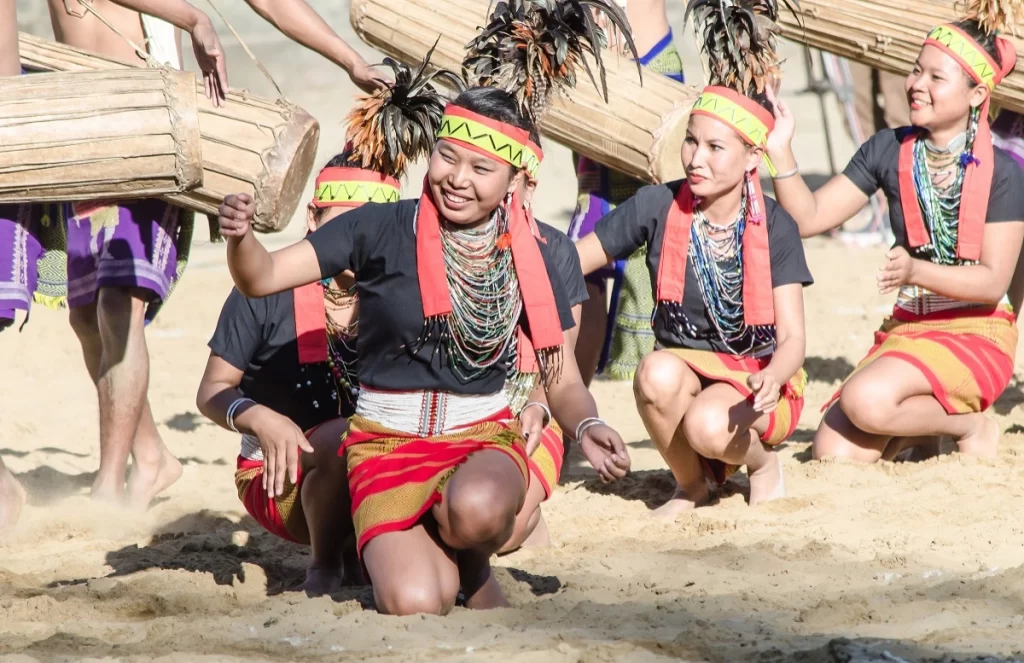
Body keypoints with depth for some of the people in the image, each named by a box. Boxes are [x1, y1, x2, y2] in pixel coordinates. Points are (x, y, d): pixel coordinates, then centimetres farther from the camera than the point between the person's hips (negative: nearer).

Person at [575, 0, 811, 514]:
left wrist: (772, 377, -35)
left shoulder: (773, 228, -9)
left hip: (755, 382, -2)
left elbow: (792, 336, -13)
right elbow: (570, 262, -1)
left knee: (709, 425, -35)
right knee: (657, 372, -34)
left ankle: (762, 460, 3)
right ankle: (690, 485, -6)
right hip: (685, 369, 2)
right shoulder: (657, 208, -6)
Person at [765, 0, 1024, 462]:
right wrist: (780, 153, -14)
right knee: (833, 452, -15)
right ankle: (922, 425, 14)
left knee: (867, 398, -31)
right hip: (906, 327, 5)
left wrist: (916, 271, -30)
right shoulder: (889, 151, 3)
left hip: (976, 336, -5)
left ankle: (969, 423, -4)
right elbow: (809, 218, 2)